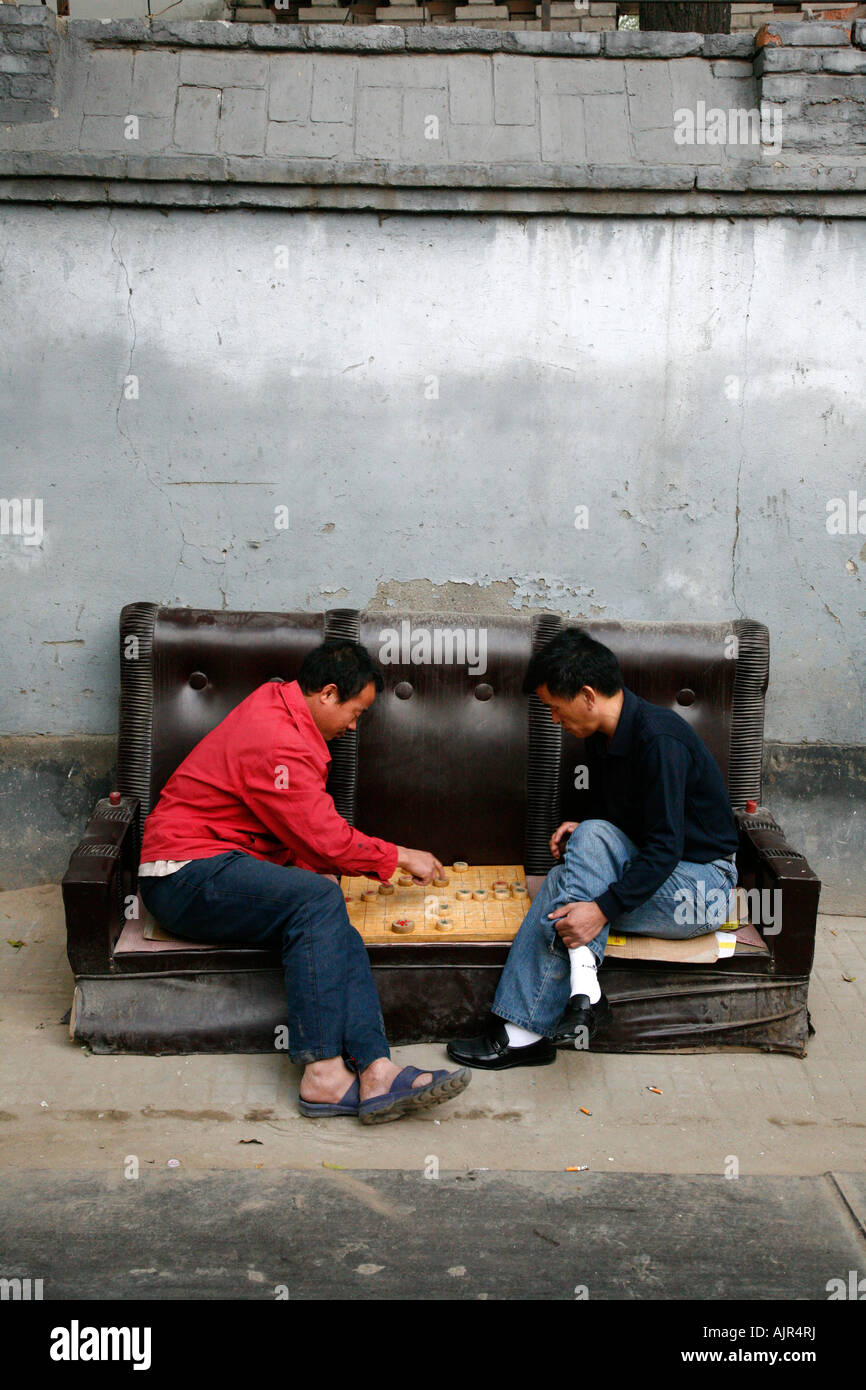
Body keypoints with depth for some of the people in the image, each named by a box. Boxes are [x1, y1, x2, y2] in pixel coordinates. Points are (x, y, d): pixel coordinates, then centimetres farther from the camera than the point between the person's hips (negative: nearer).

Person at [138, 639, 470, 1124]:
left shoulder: (277, 704, 13)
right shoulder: (275, 742, -20)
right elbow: (325, 838, -17)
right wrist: (399, 857, -3)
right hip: (187, 876, -9)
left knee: (334, 928, -15)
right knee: (319, 898, -30)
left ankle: (375, 1072, -28)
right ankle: (323, 1074, -30)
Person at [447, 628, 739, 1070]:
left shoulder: (659, 739, -22)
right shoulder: (602, 738, 7)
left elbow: (665, 848, -26)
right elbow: (608, 820, 21)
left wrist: (604, 908, -35)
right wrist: (577, 832, -2)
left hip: (702, 887, -8)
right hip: (647, 870, 8)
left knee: (593, 837, -29)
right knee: (566, 882, -21)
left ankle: (582, 980, -34)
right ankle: (524, 1031, -29)